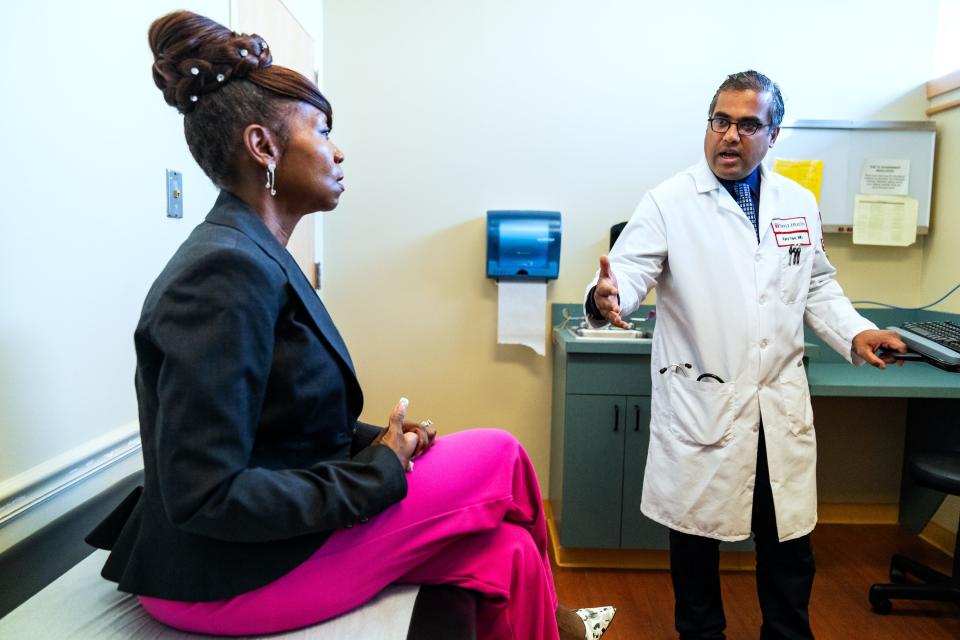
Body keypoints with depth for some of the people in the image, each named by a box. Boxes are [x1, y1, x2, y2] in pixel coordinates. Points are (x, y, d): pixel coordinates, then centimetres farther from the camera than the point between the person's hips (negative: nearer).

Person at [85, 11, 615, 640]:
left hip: (281, 525, 8)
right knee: (501, 456, -1)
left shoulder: (257, 258, 7)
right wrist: (378, 473, -17)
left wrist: (376, 444, -2)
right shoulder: (229, 271, -23)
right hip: (234, 577, -8)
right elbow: (204, 496, -25)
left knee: (506, 550, 0)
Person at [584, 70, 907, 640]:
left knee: (789, 539, 15)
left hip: (783, 403, 4)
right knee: (697, 532, 11)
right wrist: (607, 297, -36)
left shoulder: (800, 203, 9)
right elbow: (631, 269, -14)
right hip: (702, 402, -3)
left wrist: (855, 333, 1)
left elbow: (817, 286, 17)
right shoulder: (669, 202, -6)